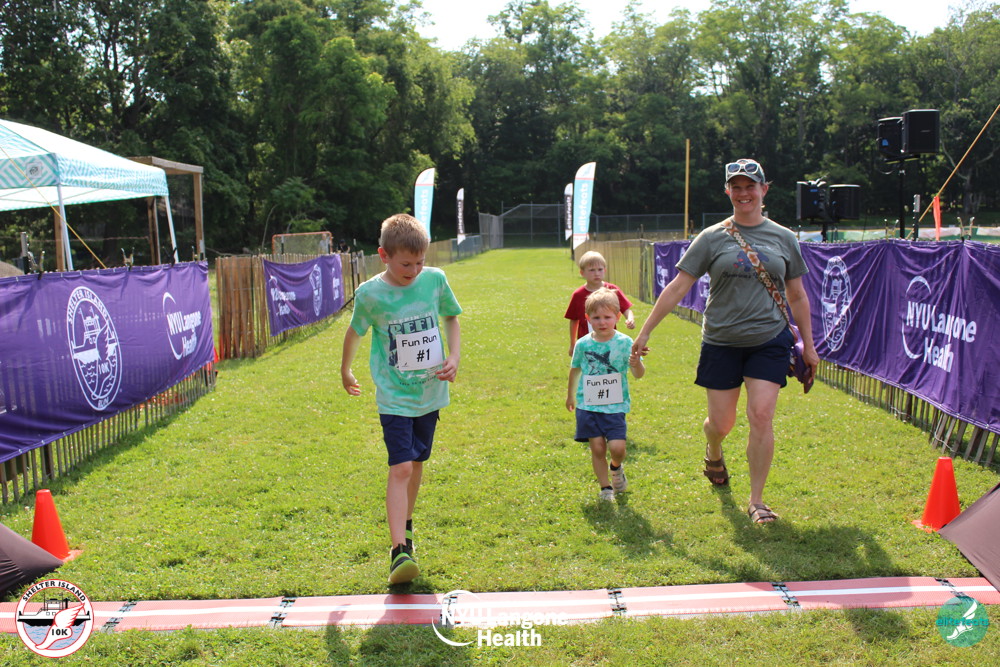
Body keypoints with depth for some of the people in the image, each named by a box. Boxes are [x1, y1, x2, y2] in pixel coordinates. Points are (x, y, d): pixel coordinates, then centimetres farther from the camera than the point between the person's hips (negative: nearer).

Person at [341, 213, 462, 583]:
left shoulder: (435, 279, -6)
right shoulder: (370, 293, -13)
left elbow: (451, 318, 10)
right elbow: (354, 332, 5)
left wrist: (454, 357, -5)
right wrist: (346, 372, 19)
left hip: (430, 391, 4)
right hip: (394, 396, -4)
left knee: (416, 462, 17)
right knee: (400, 468, -14)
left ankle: (405, 523, 40)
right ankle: (399, 550, -14)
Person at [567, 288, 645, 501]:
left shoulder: (624, 342, -8)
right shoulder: (583, 344, -2)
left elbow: (639, 375, -10)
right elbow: (575, 369, 16)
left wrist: (636, 364, -33)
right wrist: (570, 394, 27)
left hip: (615, 405, -2)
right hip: (587, 405, 2)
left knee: (617, 447, -11)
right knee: (597, 448, 1)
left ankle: (617, 467, 25)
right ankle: (605, 487, 20)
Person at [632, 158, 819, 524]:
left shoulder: (784, 238, 6)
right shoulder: (712, 238, 0)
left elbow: (797, 296, 14)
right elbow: (677, 287, 0)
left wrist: (808, 345, 14)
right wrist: (645, 331, -2)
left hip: (769, 341, 1)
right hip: (721, 342, 0)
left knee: (761, 416, -9)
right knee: (721, 422, 6)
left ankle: (757, 500, 6)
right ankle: (713, 453, 44)